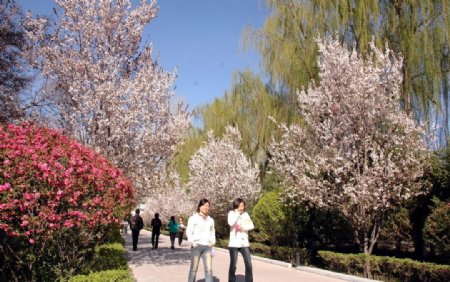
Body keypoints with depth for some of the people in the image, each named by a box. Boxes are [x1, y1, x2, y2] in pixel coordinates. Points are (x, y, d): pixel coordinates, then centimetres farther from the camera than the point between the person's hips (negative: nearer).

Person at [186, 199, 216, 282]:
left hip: (207, 247, 4)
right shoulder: (193, 218, 0)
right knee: (194, 268, 4)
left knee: (209, 269, -5)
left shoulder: (211, 220, 15)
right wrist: (192, 242, -12)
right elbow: (188, 231, -2)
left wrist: (213, 241, 6)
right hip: (197, 246, -4)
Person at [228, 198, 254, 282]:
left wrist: (243, 228, -13)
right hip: (234, 243, -3)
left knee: (249, 264, -4)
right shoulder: (231, 213, -1)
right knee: (233, 265, 2)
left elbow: (251, 226, 0)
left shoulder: (245, 214, 10)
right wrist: (237, 213, -12)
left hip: (244, 243, 3)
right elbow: (231, 223, -20)